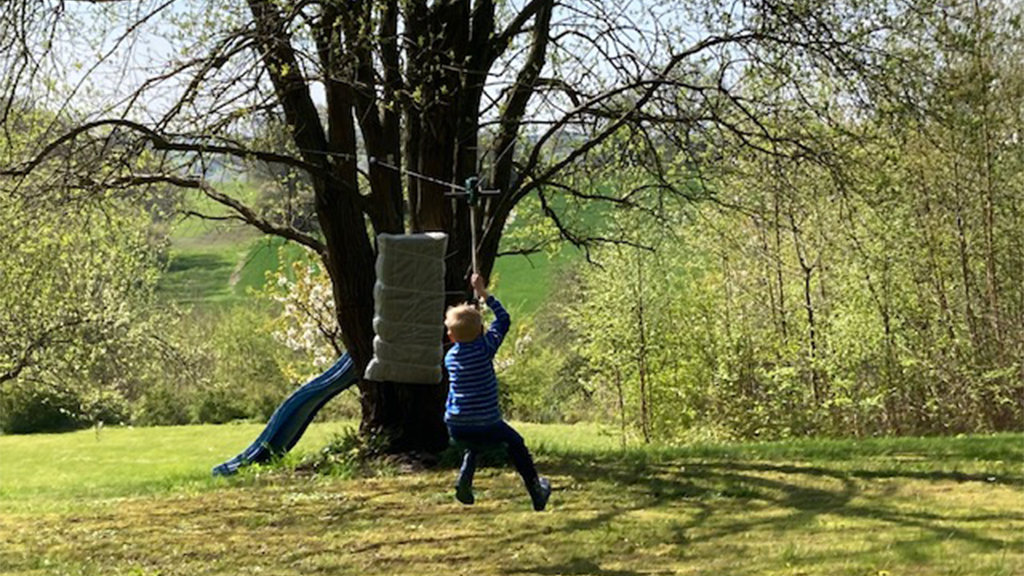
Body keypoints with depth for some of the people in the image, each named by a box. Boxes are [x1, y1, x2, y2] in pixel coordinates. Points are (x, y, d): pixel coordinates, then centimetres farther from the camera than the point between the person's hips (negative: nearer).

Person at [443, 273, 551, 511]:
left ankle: (464, 480, 9)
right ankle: (536, 492, 27)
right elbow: (503, 320, 3)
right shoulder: (485, 348, -9)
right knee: (515, 443, 22)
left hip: (455, 427, 4)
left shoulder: (450, 357, 3)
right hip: (485, 424, -4)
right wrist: (483, 294, 7)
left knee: (473, 446, 35)